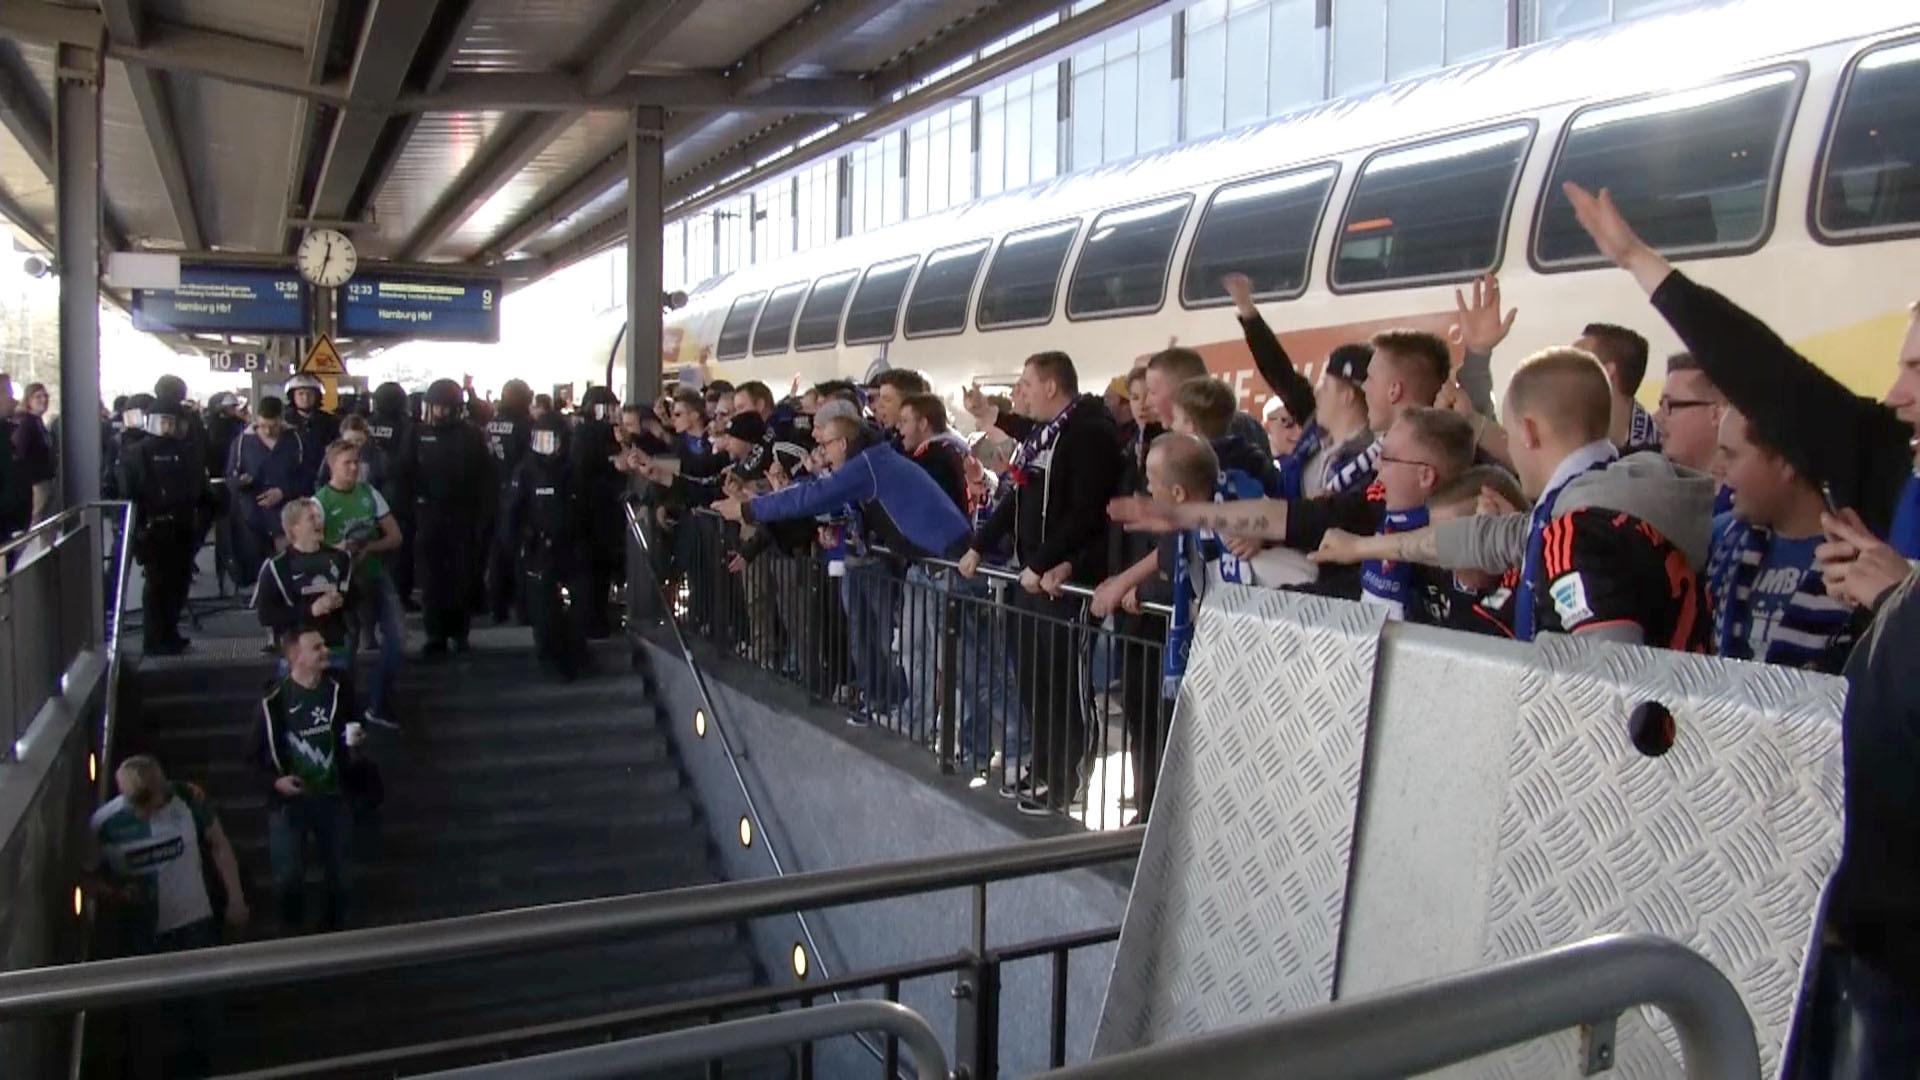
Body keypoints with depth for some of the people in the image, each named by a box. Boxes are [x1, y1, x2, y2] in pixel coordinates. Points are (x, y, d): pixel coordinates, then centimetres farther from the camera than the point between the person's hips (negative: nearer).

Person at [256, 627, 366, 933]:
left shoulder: (337, 691, -5)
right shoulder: (274, 700, -13)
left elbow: (351, 738, 10)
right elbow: (259, 751, -4)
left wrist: (356, 740, -13)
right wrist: (275, 779, -19)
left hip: (332, 797, 3)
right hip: (289, 801, -2)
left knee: (337, 872, 15)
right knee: (288, 877, 3)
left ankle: (335, 930, 37)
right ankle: (292, 935, 27)